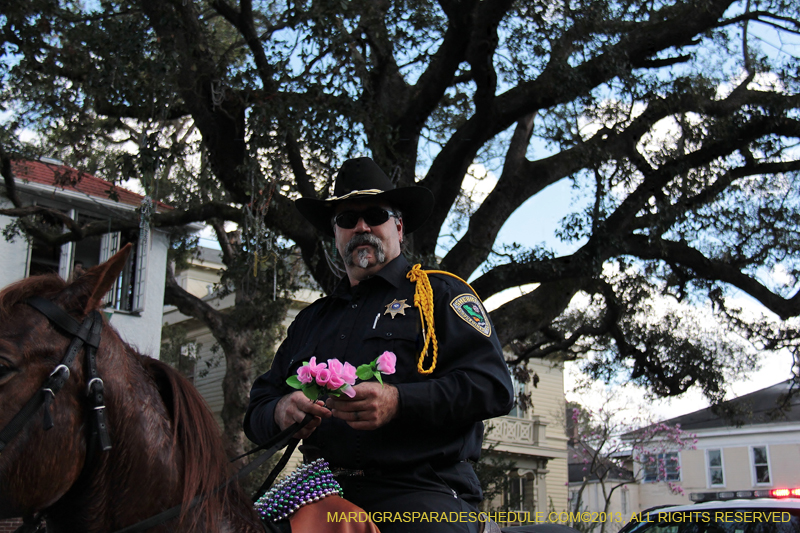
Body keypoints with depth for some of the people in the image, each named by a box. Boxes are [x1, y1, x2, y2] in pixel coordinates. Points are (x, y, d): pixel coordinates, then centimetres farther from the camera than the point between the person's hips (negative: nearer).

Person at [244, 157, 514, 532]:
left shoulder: (440, 293, 10)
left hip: (423, 495, -4)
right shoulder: (310, 320, 26)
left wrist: (398, 402, -17)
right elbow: (257, 408, 23)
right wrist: (281, 412, -2)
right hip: (325, 496, 4)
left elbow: (493, 385, -3)